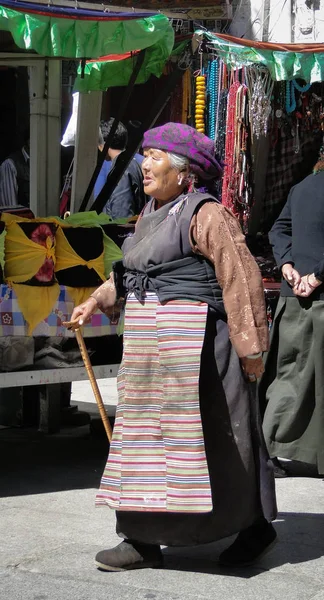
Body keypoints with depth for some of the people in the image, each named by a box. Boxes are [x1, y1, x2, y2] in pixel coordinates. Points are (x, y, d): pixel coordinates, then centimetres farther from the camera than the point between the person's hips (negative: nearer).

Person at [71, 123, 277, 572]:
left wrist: (251, 346, -18)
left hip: (193, 343, -9)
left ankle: (256, 527, 15)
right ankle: (143, 541, 10)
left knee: (217, 438, -2)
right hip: (152, 345, 9)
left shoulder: (205, 214, -13)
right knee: (147, 431, 7)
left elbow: (242, 278, -16)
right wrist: (98, 300, 19)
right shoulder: (152, 213, 15)